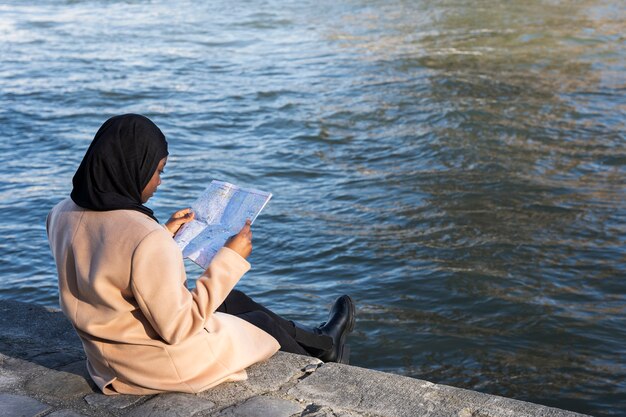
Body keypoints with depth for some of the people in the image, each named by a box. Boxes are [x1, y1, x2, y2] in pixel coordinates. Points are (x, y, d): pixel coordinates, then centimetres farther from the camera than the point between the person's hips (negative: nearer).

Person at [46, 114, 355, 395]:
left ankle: (316, 340, 46)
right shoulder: (146, 239, -35)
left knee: (234, 302, 26)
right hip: (164, 367, -7)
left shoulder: (62, 216, -8)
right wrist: (230, 259, -21)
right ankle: (321, 352, 50)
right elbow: (178, 327, -26)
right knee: (264, 324, 20)